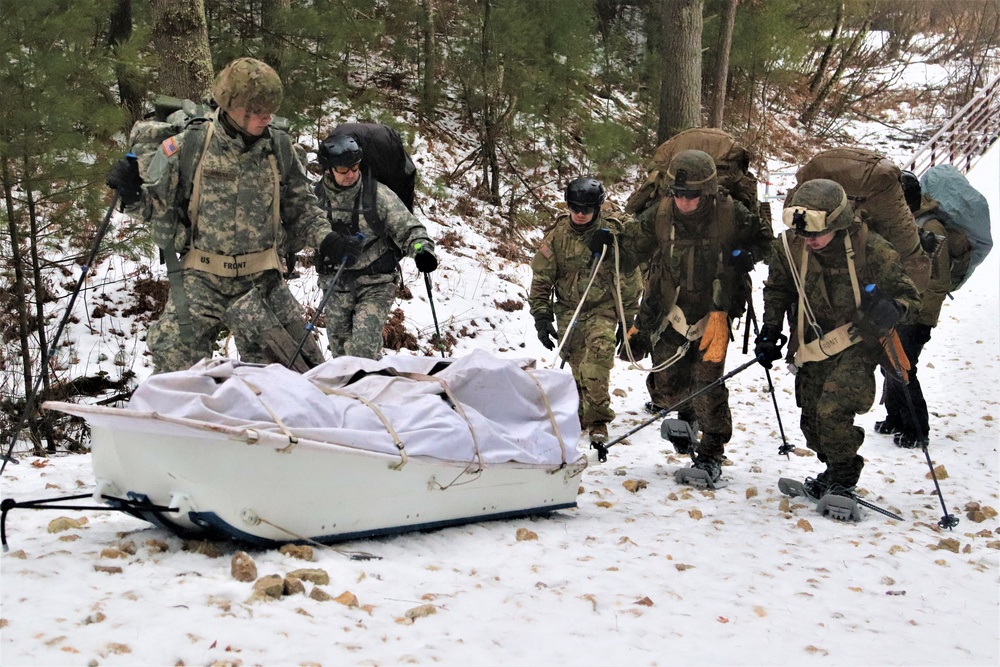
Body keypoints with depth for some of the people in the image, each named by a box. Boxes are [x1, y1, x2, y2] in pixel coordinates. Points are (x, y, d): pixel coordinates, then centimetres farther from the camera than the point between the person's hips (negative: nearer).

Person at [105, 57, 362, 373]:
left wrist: (325, 237, -4)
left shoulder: (279, 148, 1)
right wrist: (134, 195, -15)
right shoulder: (187, 147, -6)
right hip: (200, 280, -2)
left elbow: (299, 206, 12)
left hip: (262, 281, 2)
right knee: (176, 369, -4)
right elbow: (160, 204, 5)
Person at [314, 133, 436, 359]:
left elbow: (407, 227, -8)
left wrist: (421, 248, -25)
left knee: (363, 348, -18)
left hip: (375, 283, -4)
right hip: (336, 285, 4)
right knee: (340, 348, 11)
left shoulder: (377, 194, -9)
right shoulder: (317, 196, 0)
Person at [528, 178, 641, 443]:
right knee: (575, 366, 3)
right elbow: (541, 278, 4)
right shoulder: (557, 234, -3)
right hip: (568, 310, 3)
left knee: (598, 355, -22)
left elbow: (628, 280, 2)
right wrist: (541, 316, -2)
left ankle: (597, 420, -16)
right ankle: (579, 413, 26)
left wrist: (627, 321, 4)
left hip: (603, 309, -2)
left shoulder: (613, 234, -7)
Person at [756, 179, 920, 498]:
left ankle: (842, 481, 1)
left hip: (858, 343, -5)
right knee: (812, 418, 8)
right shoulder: (789, 246, -10)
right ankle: (834, 471, 33)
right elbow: (777, 289, 11)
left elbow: (909, 296, -13)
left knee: (832, 410, -21)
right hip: (813, 346, 5)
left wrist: (892, 311, -35)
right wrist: (769, 331, 4)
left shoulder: (871, 249, -22)